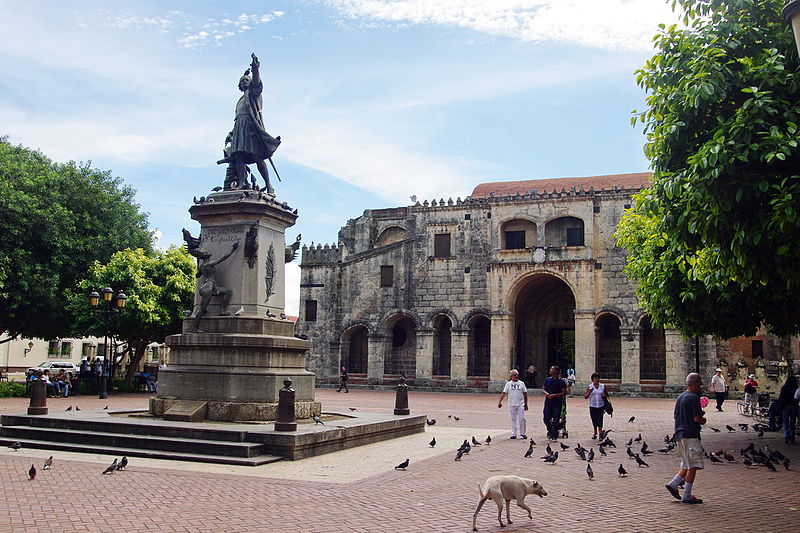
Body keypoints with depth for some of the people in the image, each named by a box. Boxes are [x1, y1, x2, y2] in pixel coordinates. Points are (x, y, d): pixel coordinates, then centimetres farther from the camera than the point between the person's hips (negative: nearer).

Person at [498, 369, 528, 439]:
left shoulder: (521, 383, 8)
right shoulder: (508, 384, 6)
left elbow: (525, 393, 11)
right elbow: (504, 393, 3)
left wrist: (526, 403, 9)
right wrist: (500, 401, -7)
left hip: (520, 404, 0)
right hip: (512, 404, 0)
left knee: (522, 419, -6)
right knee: (513, 419, 4)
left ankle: (522, 433, 7)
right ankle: (513, 434, 10)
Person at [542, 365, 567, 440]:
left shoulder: (561, 381, -4)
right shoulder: (547, 380, 8)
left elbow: (564, 393, -6)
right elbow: (543, 388, 14)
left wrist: (554, 395, -16)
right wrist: (546, 393, -8)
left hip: (557, 403, -3)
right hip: (548, 402, 3)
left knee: (556, 420, -2)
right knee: (546, 419, 3)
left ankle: (554, 435, 6)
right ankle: (550, 430, 28)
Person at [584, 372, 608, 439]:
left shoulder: (603, 386, 4)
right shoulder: (589, 387, 1)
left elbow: (607, 394, 15)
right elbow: (585, 397, -1)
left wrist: (604, 396, -8)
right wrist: (589, 392, -18)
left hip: (600, 406, -1)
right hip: (592, 406, 1)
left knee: (599, 420, -12)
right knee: (594, 421, 9)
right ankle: (595, 434, 25)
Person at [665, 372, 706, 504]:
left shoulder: (680, 397, 15)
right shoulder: (694, 398, -13)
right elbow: (697, 418, -18)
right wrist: (703, 420, 5)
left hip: (679, 435, 9)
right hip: (690, 435, -9)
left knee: (687, 465, 17)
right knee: (693, 466, -4)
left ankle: (673, 484, 8)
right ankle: (687, 496, -4)